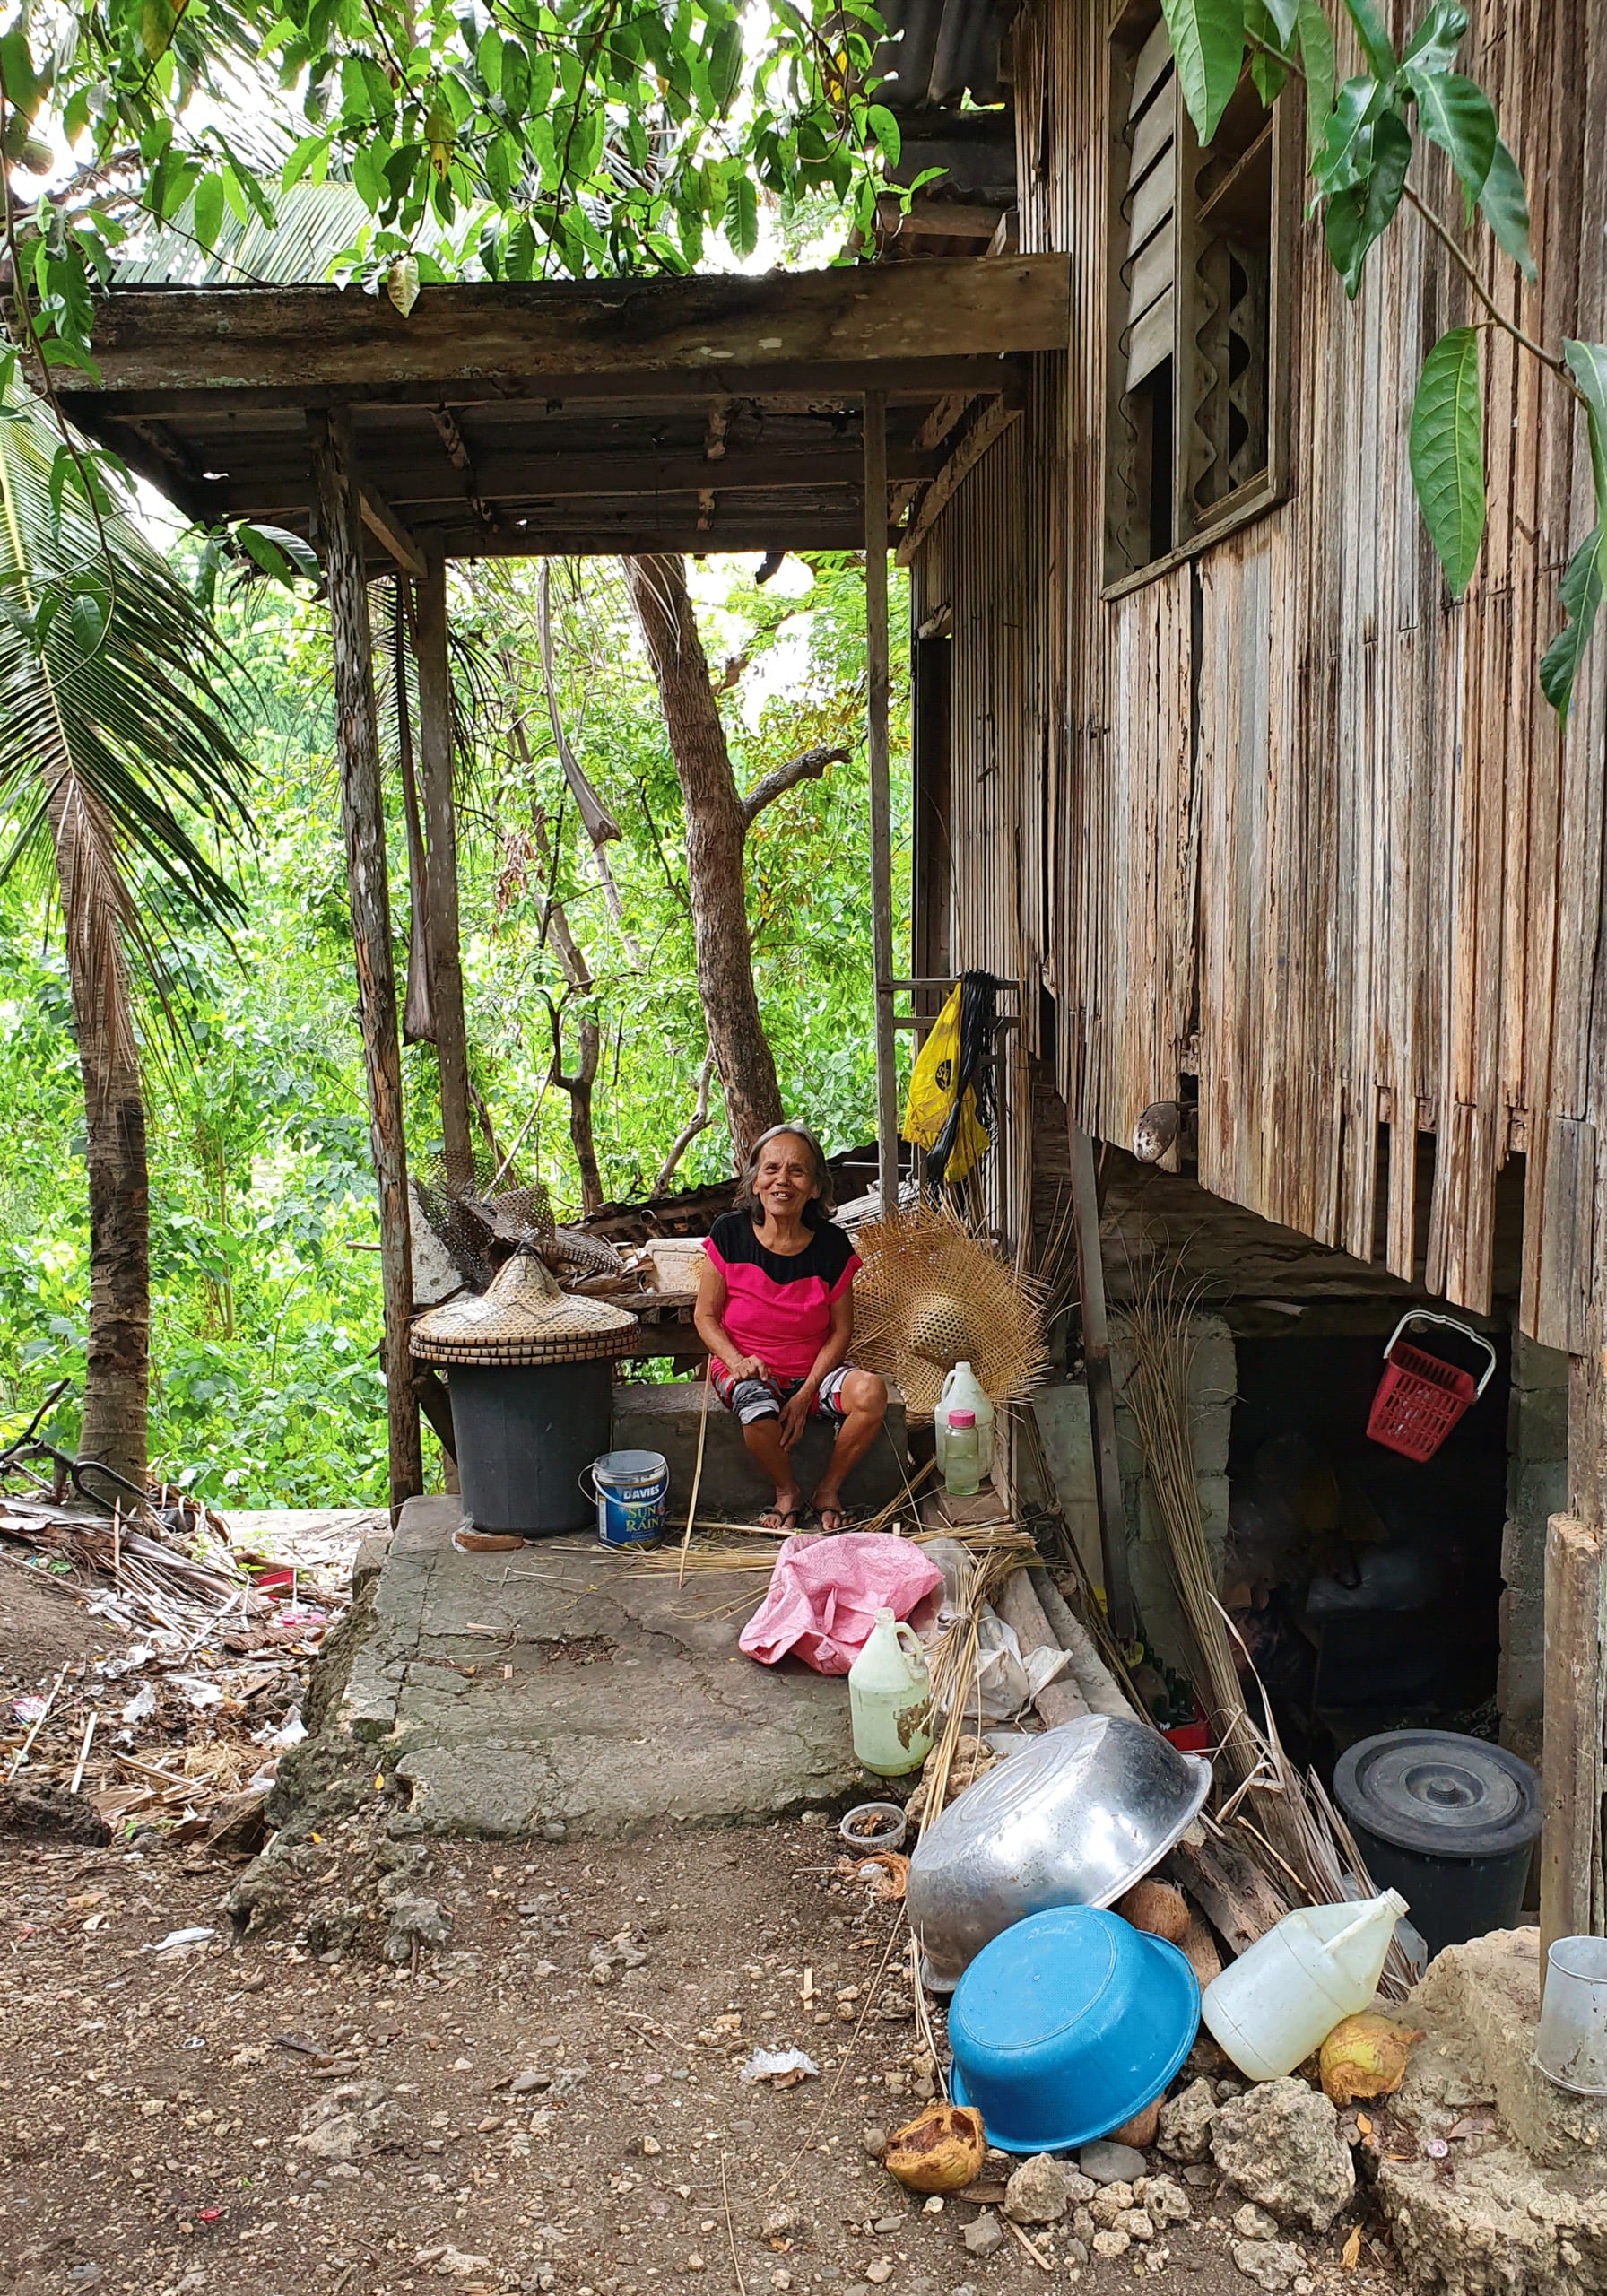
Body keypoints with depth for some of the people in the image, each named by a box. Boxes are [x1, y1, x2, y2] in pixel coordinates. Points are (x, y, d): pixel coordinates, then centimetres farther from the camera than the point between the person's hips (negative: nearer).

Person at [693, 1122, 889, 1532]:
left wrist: (806, 1393, -13)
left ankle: (828, 1489, -3)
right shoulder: (730, 1233, -8)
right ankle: (787, 1491, -3)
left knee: (871, 1391, -28)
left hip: (814, 1372, 2)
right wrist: (736, 1360, -20)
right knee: (758, 1408, -36)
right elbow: (705, 1316, -1)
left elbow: (842, 1329, -2)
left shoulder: (831, 1245, -7)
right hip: (746, 1370, -1)